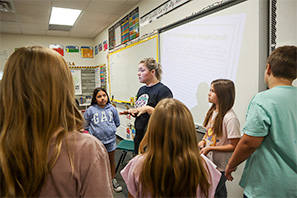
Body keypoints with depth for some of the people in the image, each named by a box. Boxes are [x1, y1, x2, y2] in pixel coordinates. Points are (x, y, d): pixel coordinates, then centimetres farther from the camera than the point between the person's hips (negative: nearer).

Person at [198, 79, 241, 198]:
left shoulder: (230, 118, -24)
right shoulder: (212, 111, 2)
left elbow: (235, 146, -21)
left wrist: (210, 148, -24)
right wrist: (203, 141, -4)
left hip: (220, 166, -7)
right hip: (208, 161, 7)